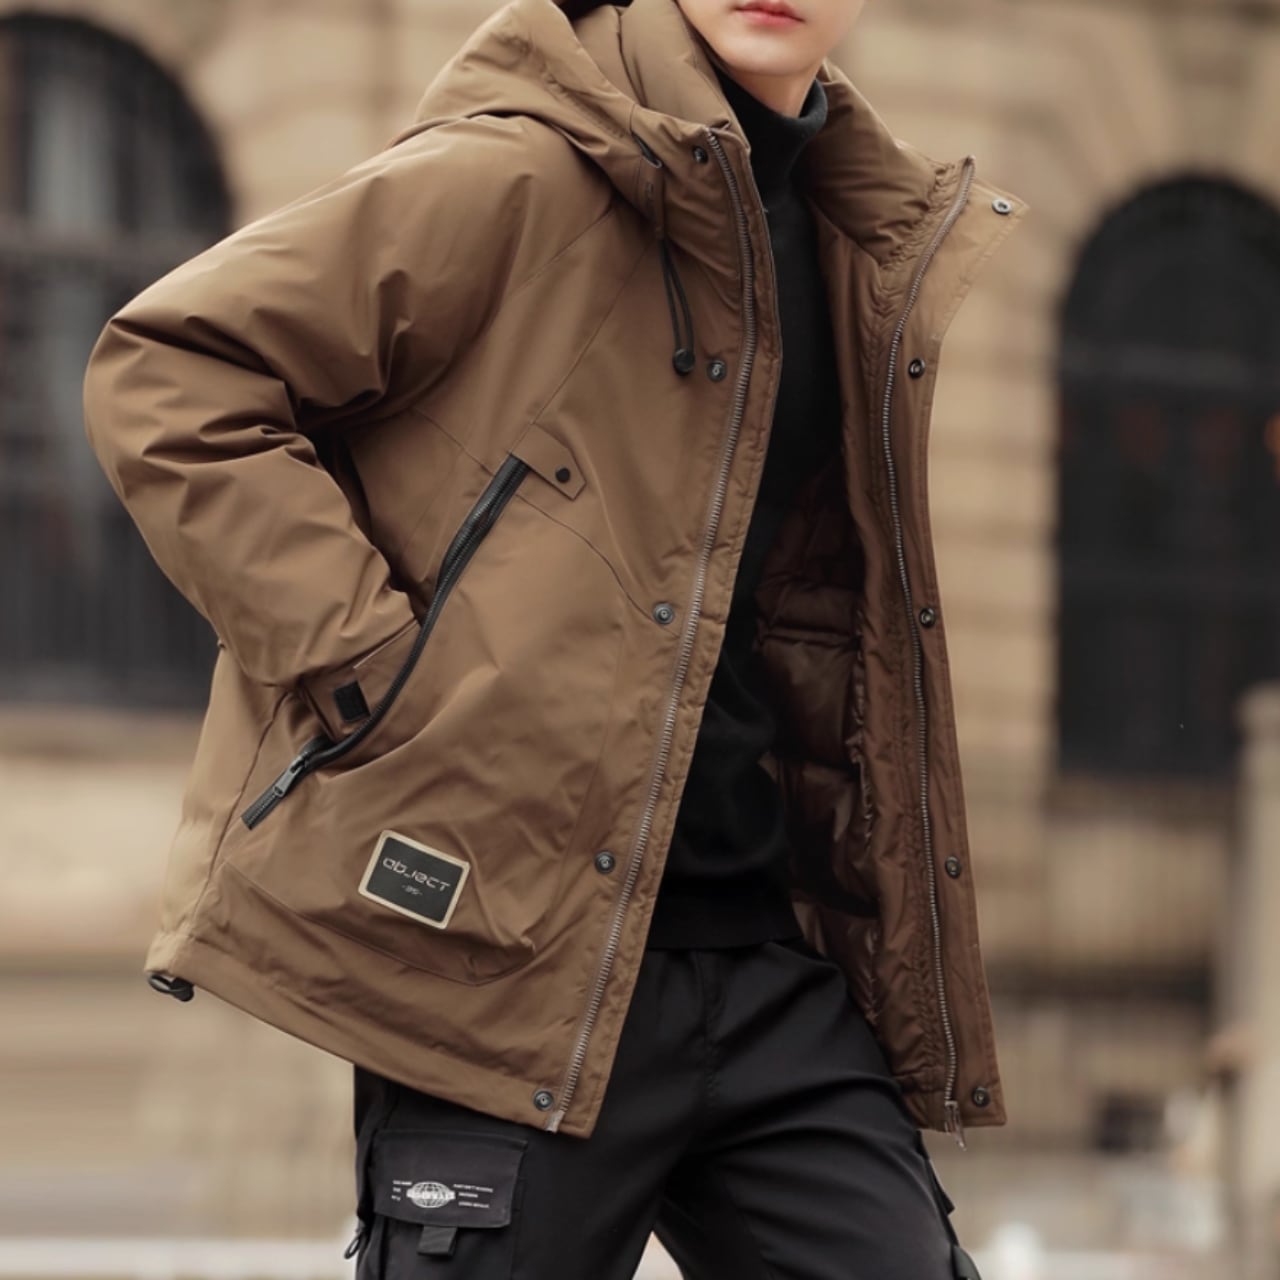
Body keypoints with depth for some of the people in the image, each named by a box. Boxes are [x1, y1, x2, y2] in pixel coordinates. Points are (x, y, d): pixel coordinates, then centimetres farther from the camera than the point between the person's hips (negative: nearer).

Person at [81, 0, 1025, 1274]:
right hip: (518, 948, -7)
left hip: (776, 958, 7)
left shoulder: (866, 238, 16)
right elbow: (167, 368, -10)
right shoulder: (517, 171, -7)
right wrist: (363, 667, -15)